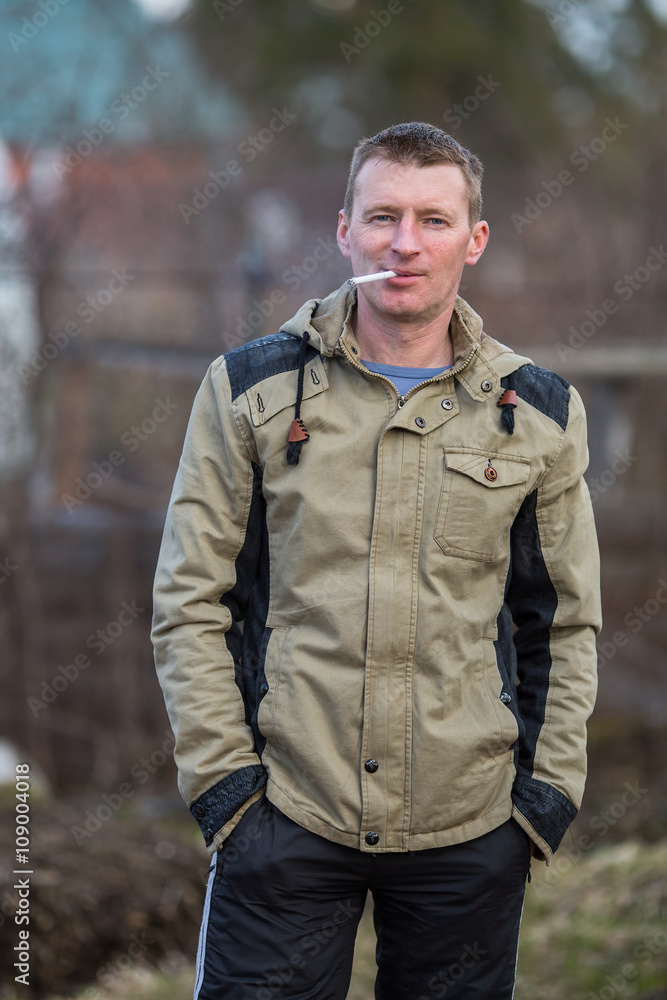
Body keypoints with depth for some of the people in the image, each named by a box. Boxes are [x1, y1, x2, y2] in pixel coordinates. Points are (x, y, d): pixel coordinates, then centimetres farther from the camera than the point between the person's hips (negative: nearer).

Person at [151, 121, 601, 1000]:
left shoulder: (539, 414, 7)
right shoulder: (253, 391, 2)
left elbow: (565, 622, 12)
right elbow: (189, 601, 3)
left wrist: (551, 788, 4)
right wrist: (220, 773, -4)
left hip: (471, 830, 1)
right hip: (284, 819, -1)